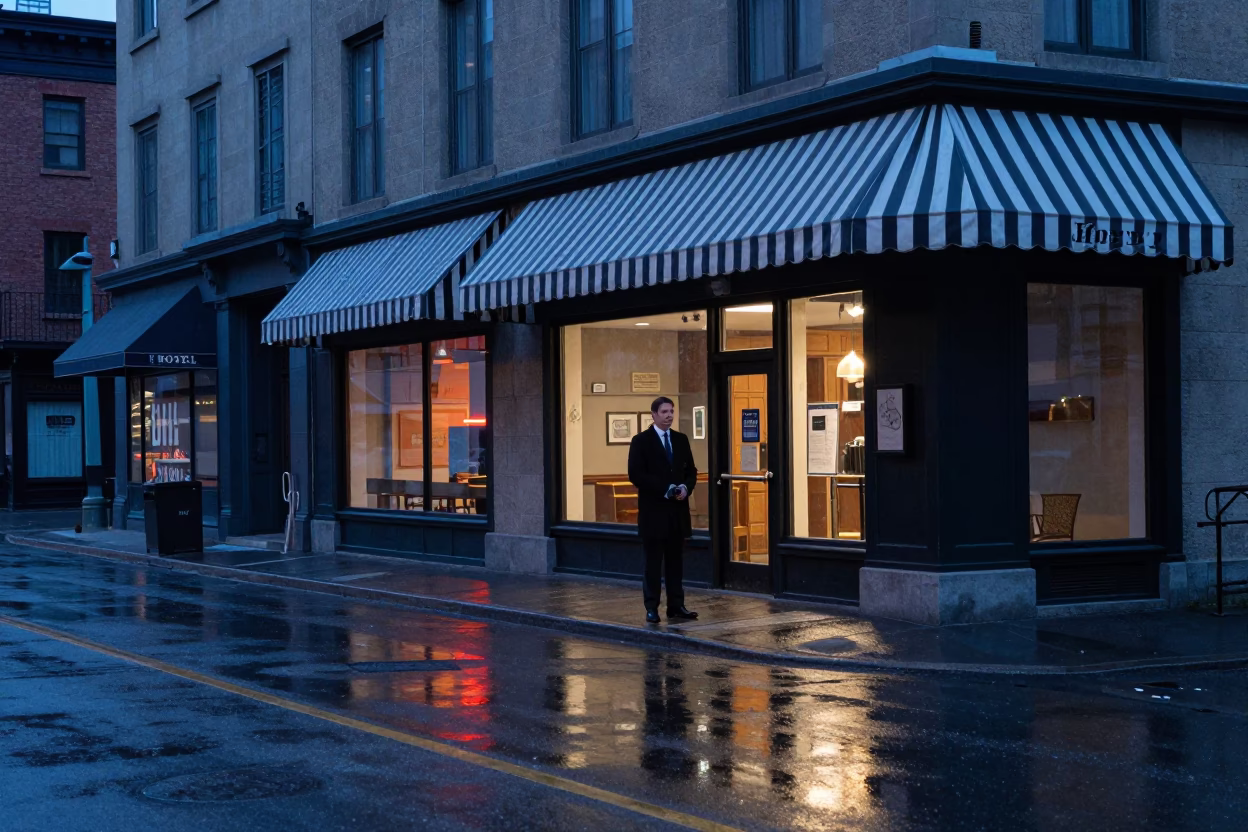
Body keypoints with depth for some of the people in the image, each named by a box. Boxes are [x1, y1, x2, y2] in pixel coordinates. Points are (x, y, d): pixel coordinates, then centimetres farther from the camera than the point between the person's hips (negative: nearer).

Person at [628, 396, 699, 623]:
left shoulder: (681, 439, 12)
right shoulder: (641, 441, -4)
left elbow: (691, 471, 14)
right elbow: (635, 474, -12)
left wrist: (686, 488, -8)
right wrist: (664, 489, -17)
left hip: (678, 509, 5)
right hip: (653, 510, -5)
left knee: (675, 560, 7)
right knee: (653, 561, 0)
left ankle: (676, 606, 12)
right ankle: (651, 608, 4)